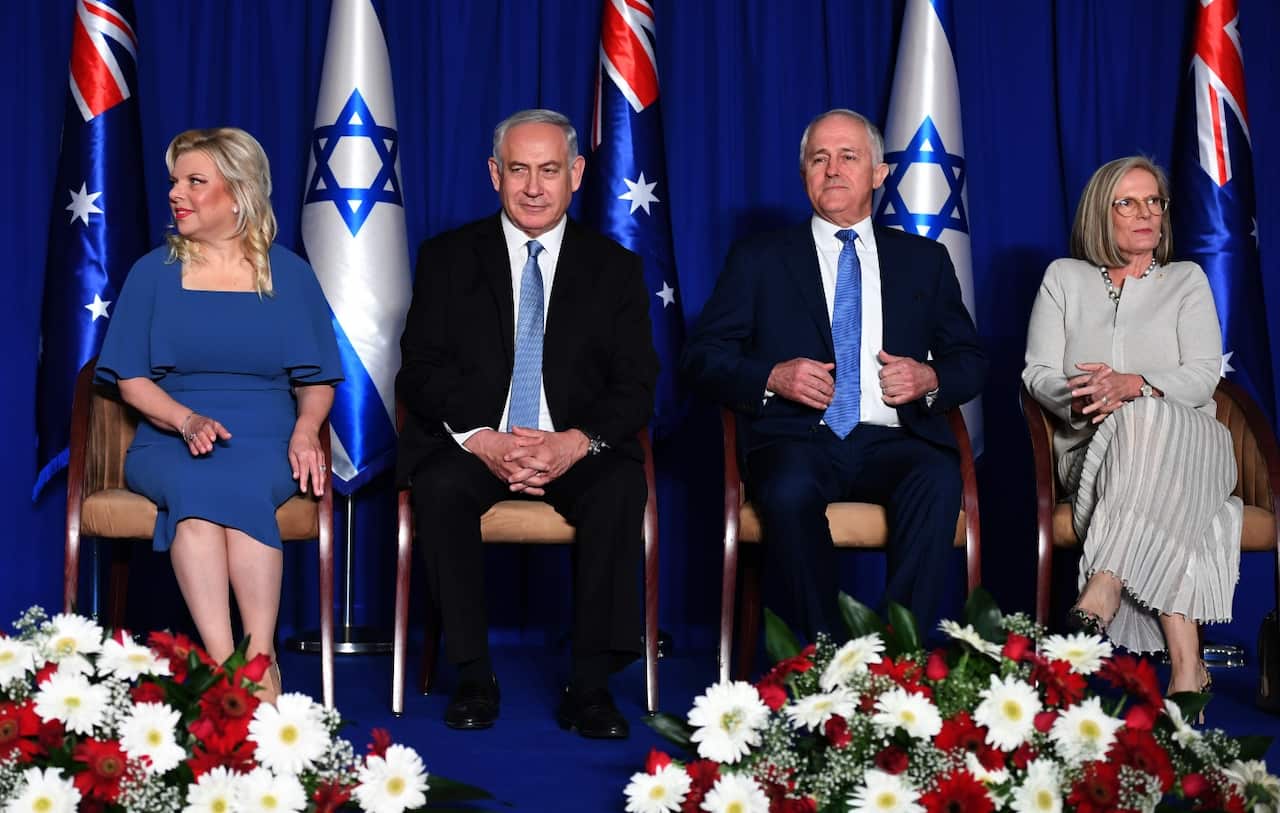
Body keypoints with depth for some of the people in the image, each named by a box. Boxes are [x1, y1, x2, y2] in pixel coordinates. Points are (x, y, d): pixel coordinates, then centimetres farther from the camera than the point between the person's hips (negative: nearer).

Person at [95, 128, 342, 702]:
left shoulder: (288, 273, 10)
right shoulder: (153, 272, 10)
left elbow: (316, 380, 13)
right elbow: (131, 379, 6)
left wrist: (306, 430, -9)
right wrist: (187, 421, -12)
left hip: (267, 444, 0)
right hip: (171, 443, 0)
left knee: (238, 484, -35)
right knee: (193, 485, -35)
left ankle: (259, 658, -36)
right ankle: (225, 664, -40)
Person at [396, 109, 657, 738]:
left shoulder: (614, 268, 9)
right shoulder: (447, 259, 7)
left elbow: (636, 384, 0)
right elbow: (420, 372, -1)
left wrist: (578, 442, -21)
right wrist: (480, 439, -20)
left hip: (577, 448, 0)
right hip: (470, 442, 0)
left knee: (622, 487, -31)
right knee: (440, 488, -32)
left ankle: (591, 685, -24)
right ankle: (473, 679, -20)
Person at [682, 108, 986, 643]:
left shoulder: (925, 260, 21)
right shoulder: (758, 259, 15)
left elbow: (970, 360, 20)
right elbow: (701, 356, 9)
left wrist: (931, 378, -4)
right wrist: (771, 377, -10)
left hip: (892, 442, 2)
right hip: (798, 439, -1)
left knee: (938, 480, -33)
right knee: (790, 489, -36)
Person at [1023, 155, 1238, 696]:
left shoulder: (1186, 280, 16)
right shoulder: (1064, 277, 18)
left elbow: (1203, 377, 1)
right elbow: (1038, 374, 7)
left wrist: (1133, 385, -21)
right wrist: (1079, 399, -17)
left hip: (1185, 440, -1)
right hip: (1091, 449, 1)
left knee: (1145, 423, -39)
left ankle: (1101, 594, -52)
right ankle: (1186, 661, -49)